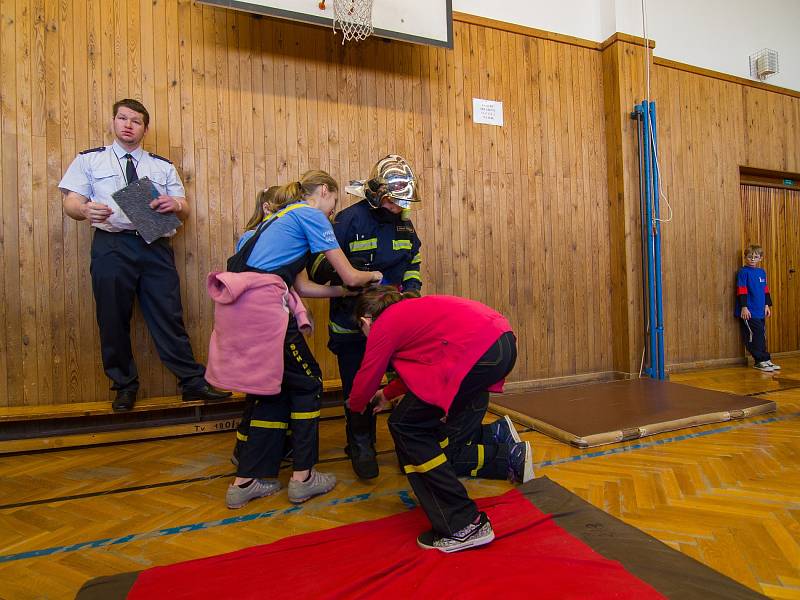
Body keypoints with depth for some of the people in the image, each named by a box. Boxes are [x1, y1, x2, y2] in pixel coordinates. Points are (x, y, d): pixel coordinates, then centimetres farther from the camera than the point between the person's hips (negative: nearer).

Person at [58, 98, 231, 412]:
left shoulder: (163, 166, 19)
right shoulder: (89, 159, 14)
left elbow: (184, 210, 12)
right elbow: (70, 201, 5)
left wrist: (176, 205, -13)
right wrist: (85, 210, -19)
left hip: (156, 246, 1)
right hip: (111, 245, 0)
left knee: (168, 316, -2)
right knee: (113, 318, 3)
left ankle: (193, 382, 3)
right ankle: (125, 385, 19)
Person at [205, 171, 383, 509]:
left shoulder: (282, 217, 27)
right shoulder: (310, 215, 0)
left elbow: (302, 286, 23)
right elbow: (349, 276, 0)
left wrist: (348, 291, 24)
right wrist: (372, 276, 21)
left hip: (237, 304, 9)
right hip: (261, 306, -9)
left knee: (276, 389, 17)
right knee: (307, 381, 8)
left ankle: (245, 481, 24)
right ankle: (303, 478, 17)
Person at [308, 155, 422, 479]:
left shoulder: (404, 225, 7)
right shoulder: (350, 219, -11)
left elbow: (414, 263, 20)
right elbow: (318, 261, -13)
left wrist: (411, 287, 1)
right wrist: (339, 272, -34)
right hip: (353, 320, -4)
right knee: (358, 386, 6)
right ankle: (361, 446, 28)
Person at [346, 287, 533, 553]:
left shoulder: (384, 325, 5)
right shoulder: (411, 309, 28)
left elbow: (366, 380, 13)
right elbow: (421, 366, 38)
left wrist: (356, 405, 35)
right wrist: (387, 395, 47)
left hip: (476, 352, -10)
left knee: (405, 426, 2)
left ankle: (464, 526, 4)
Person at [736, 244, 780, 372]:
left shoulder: (762, 272, 14)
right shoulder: (744, 272, -7)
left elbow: (765, 290, 21)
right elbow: (741, 291, -12)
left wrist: (767, 305, 17)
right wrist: (744, 307, -16)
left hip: (760, 311, 7)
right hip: (749, 312, -7)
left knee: (762, 335, 12)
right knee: (755, 335, -7)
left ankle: (765, 361, 20)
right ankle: (762, 360, 0)